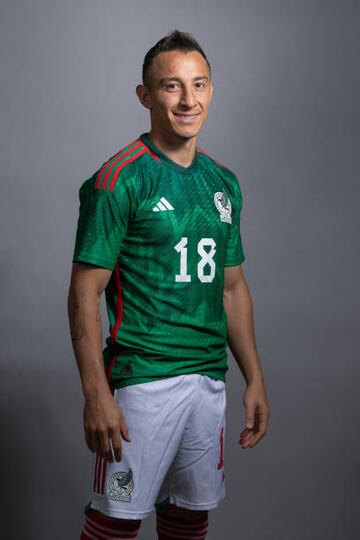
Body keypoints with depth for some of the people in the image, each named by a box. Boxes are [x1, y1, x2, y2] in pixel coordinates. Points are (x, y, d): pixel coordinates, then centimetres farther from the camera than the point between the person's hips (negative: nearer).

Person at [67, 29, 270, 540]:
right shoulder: (119, 180, -10)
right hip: (142, 379, -6)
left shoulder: (224, 182, 10)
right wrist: (96, 394, -18)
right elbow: (85, 292, -12)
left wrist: (255, 379, 11)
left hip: (209, 377, 6)